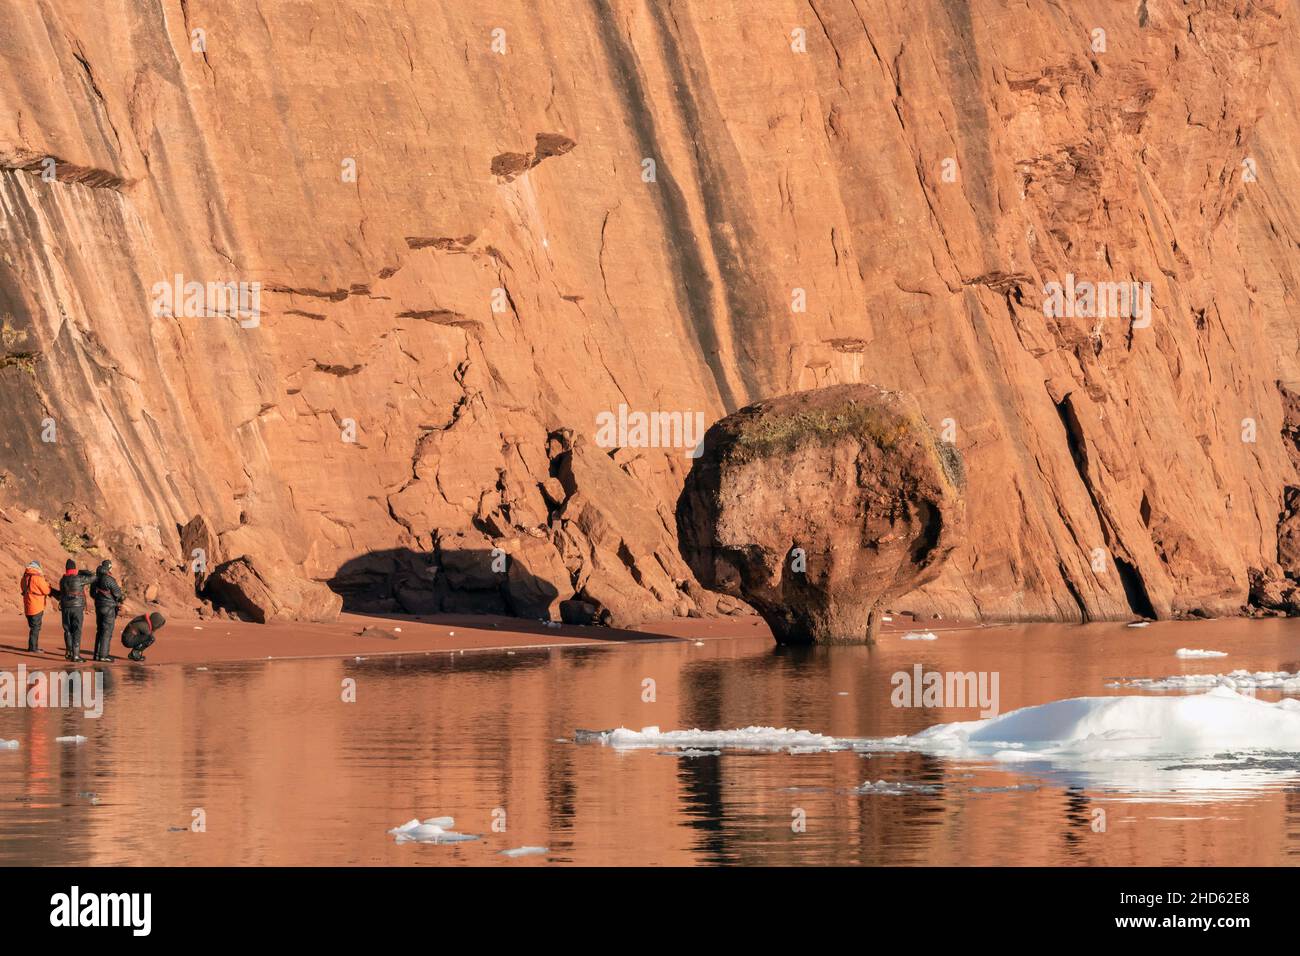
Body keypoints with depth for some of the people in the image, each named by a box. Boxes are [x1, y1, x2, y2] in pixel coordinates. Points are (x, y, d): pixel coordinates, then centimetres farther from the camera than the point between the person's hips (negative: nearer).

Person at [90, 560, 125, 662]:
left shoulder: (95, 579, 7)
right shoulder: (109, 580, -16)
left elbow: (92, 594, 16)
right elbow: (118, 594, -14)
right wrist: (122, 597, 8)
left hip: (98, 607, 7)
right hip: (109, 608, -7)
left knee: (100, 631, 14)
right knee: (107, 632, -4)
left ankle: (97, 654, 14)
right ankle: (103, 655, -6)